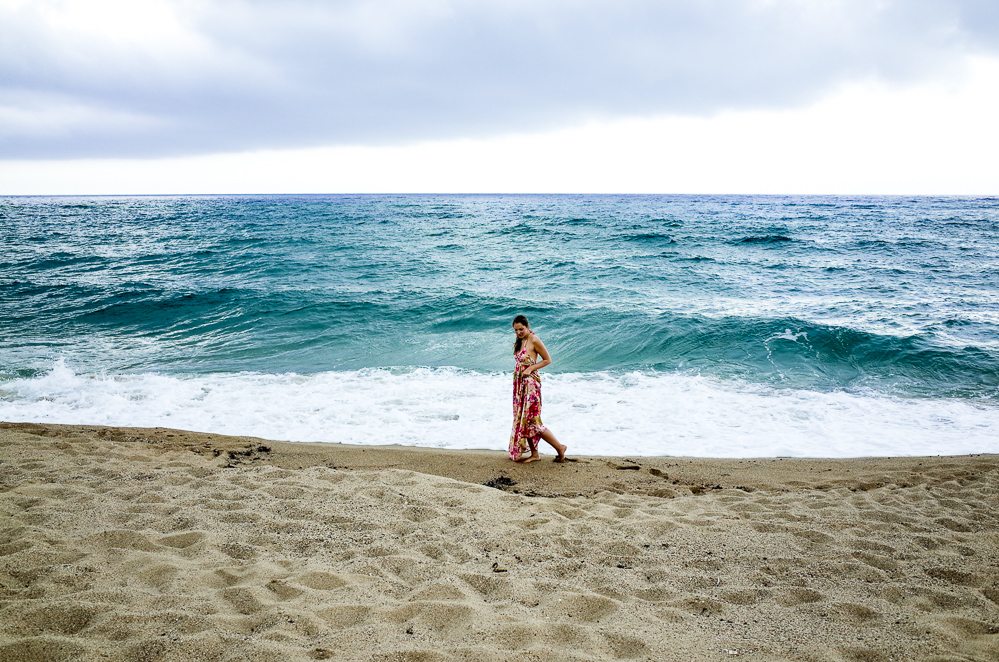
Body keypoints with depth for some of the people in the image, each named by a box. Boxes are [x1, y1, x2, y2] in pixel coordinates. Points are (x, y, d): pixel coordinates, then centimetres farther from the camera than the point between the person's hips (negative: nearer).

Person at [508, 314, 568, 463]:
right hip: (519, 383, 9)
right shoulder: (519, 341, 11)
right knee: (522, 419, 7)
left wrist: (530, 368, -17)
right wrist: (517, 372, 5)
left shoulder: (534, 340, -12)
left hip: (531, 383, -8)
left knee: (531, 420, -9)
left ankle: (560, 447, 2)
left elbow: (547, 360, -9)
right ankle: (534, 454, 15)